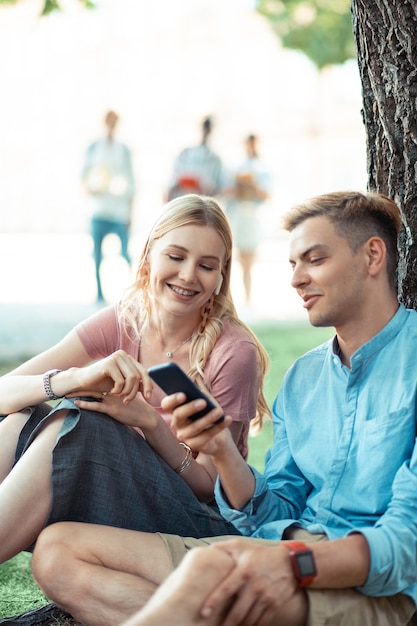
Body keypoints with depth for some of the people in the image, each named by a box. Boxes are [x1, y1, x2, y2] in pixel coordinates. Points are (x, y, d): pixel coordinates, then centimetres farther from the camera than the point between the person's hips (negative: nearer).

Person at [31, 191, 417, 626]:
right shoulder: (301, 378, 21)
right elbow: (272, 519, 16)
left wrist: (296, 563, -30)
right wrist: (223, 453, -4)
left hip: (376, 588, -8)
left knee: (213, 566, -42)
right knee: (58, 549, -9)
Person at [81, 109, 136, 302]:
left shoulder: (124, 150, 9)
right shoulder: (94, 148, 8)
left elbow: (130, 182, 10)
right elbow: (84, 173, 6)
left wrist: (129, 212, 6)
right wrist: (88, 186, -17)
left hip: (120, 211, 0)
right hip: (99, 209, 0)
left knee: (124, 253, -7)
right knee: (97, 253, -1)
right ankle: (99, 292, 6)